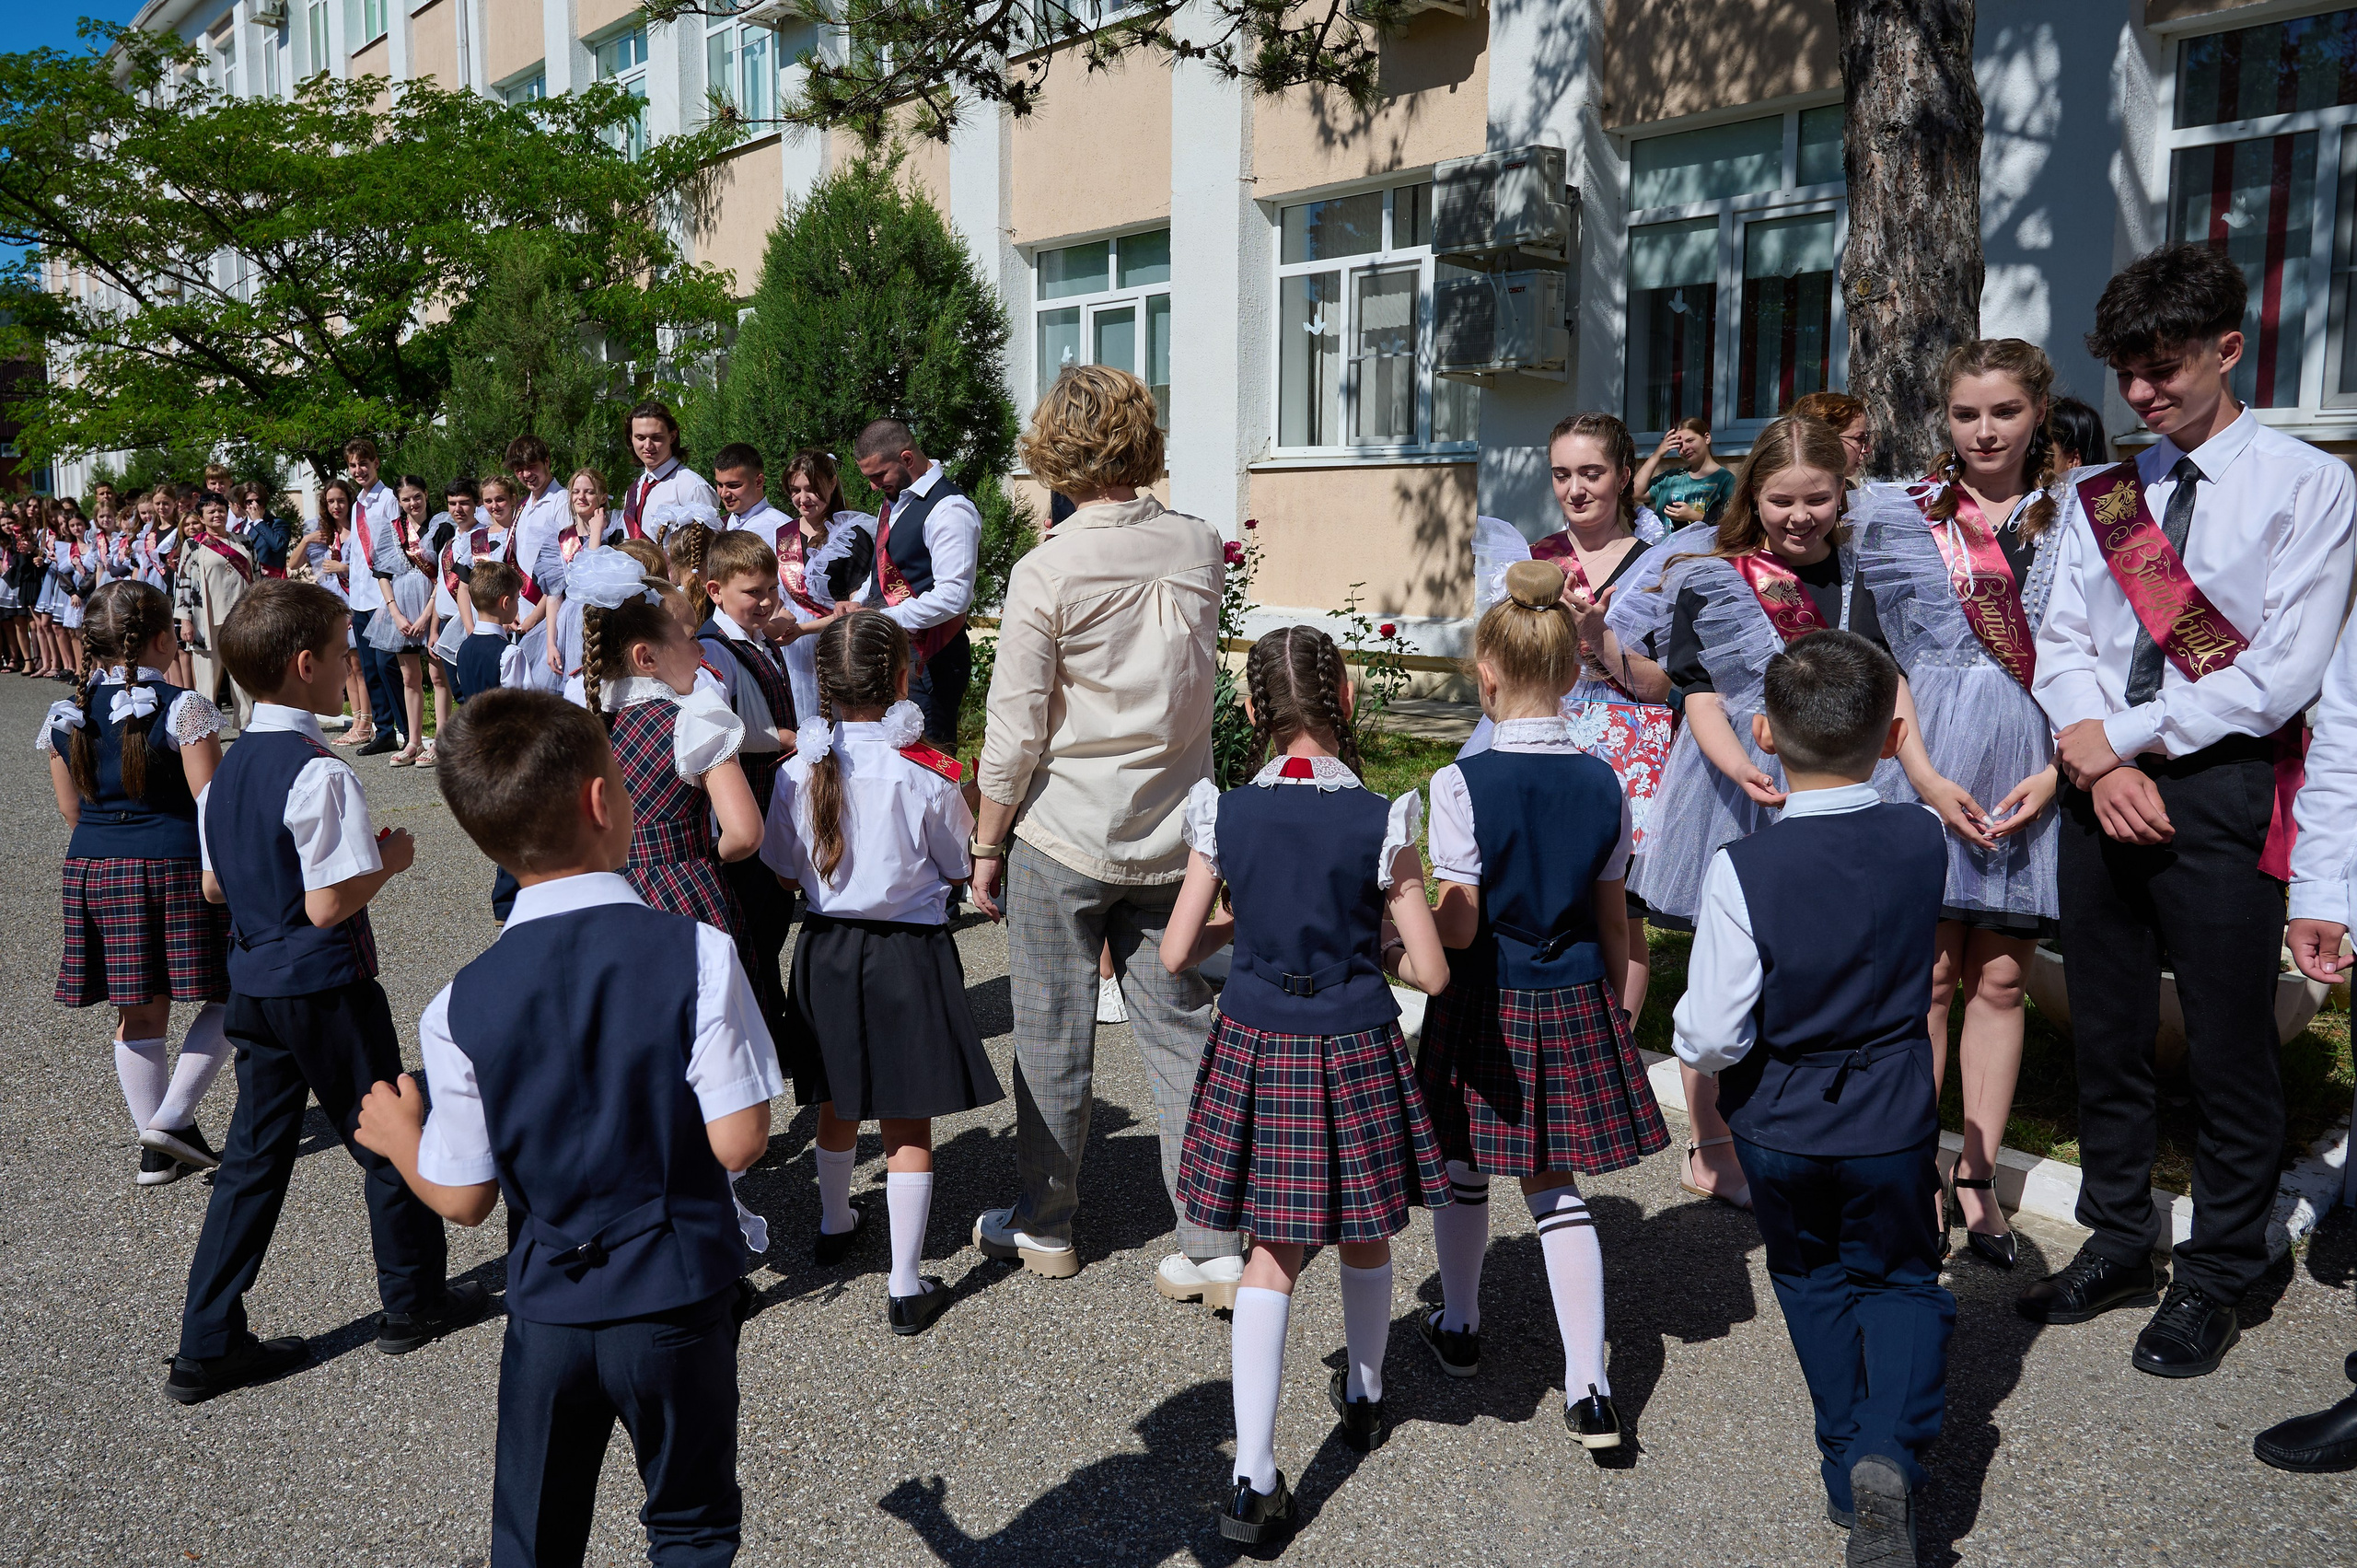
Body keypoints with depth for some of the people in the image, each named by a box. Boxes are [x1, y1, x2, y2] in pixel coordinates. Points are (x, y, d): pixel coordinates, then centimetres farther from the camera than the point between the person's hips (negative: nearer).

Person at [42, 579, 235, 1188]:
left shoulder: (64, 717, 5)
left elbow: (71, 808, 13)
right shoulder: (182, 709, -13)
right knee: (227, 994, 9)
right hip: (175, 866, -6)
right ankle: (173, 1119, -1)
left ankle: (158, 1151, 20)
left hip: (93, 870, 6)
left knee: (140, 1013, 13)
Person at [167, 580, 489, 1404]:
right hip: (325, 987, -8)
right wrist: (388, 860, -8)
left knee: (254, 1156, 13)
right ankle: (414, 1299, 27)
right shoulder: (320, 773, -21)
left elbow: (214, 884, 14)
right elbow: (327, 906, -24)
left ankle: (208, 1343, 16)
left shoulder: (228, 770, 5)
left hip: (253, 985, 8)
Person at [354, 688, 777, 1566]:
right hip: (679, 1300, -2)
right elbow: (739, 1142, -18)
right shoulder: (696, 955, -18)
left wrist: (399, 1138, 15)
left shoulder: (461, 1008, -11)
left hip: (547, 1316, 2)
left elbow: (461, 1199, -5)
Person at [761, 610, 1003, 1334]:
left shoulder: (798, 772, -7)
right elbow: (959, 868, -5)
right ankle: (905, 1286, 8)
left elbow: (786, 869, 4)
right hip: (908, 953, -4)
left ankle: (835, 1222, 47)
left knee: (838, 1101, 24)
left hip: (827, 948, 4)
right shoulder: (926, 773, -17)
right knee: (909, 1121, 4)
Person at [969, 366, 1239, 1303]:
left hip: (1060, 837, -4)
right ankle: (1213, 1249, 10)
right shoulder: (1201, 548, -2)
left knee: (1053, 1038, 10)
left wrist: (986, 845, 0)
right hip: (1171, 838, 4)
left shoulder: (1047, 572, -15)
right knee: (1180, 1034, 8)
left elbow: (1014, 735, -12)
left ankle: (1045, 1226, 27)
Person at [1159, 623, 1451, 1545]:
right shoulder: (1380, 823, -12)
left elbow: (1175, 956, -3)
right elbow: (1430, 973, -10)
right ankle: (1363, 1397, 46)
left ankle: (1254, 1479, 2)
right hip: (1355, 1052, -1)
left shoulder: (1224, 817, -7)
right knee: (1365, 1238, 22)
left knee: (1272, 1255, 8)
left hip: (1257, 1051, 1)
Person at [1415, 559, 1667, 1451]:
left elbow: (1457, 927, -18)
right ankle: (1588, 1383, 6)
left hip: (1487, 1005, -3)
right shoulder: (1603, 784, -3)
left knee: (1465, 1169, 18)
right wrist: (1617, 1008, 17)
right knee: (1556, 1187, 11)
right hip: (1576, 1001, 3)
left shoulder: (1463, 784, -17)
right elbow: (1613, 920, 4)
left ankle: (1459, 1327, 38)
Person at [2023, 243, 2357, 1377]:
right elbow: (2063, 644, 5)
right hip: (2103, 786, 5)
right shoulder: (2100, 496, 11)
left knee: (2229, 1049, 4)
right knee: (2105, 1034, 13)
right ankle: (2117, 1242, 29)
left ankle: (2214, 1282, 20)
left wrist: (2123, 736, -10)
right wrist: (2100, 765, -11)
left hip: (2224, 787, -4)